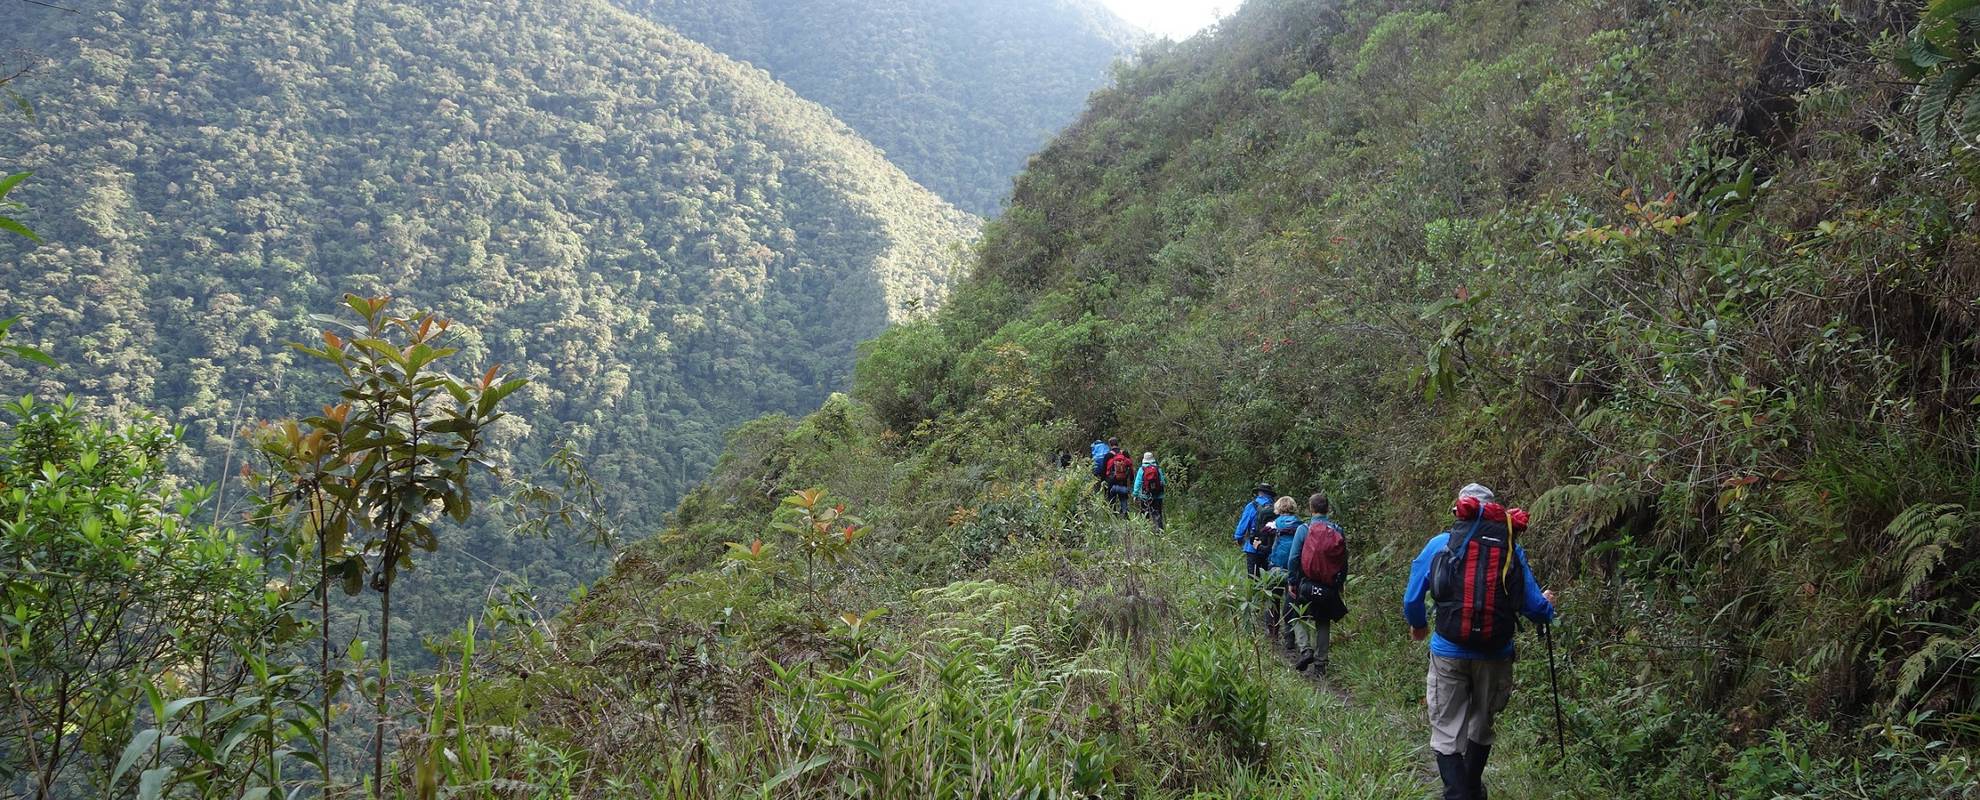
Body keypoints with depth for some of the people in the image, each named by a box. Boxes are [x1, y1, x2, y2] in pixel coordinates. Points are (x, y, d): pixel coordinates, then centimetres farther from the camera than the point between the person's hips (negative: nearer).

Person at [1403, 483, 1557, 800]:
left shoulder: (1440, 544, 0)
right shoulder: (1512, 549, 3)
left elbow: (1411, 599, 1)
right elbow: (1537, 609, 4)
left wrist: (1418, 626, 23)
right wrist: (1547, 604, 28)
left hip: (1449, 652, -2)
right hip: (1495, 655, 3)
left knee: (1447, 732, 5)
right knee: (1481, 726, 22)